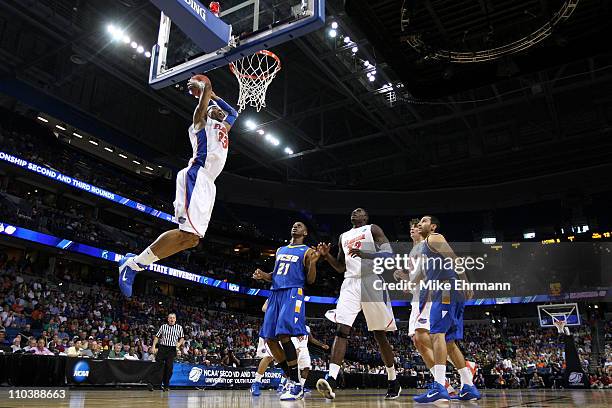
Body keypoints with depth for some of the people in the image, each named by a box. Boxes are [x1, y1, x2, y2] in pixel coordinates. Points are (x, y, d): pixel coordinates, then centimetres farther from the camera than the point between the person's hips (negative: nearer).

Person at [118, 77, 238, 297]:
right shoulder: (202, 120, 13)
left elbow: (233, 112, 50)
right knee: (188, 233, -21)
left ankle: (135, 261, 3)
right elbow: (207, 88, 4)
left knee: (192, 238, -1)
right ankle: (133, 263, -14)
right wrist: (200, 86, 25)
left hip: (208, 184, 9)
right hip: (196, 176, -9)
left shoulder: (222, 127, 34)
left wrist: (214, 96, 44)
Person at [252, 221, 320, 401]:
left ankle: (296, 385, -11)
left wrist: (313, 263, -18)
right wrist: (263, 276, 6)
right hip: (275, 293, 7)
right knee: (269, 338, 2)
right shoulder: (280, 250, 22)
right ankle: (292, 379, 13)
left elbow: (310, 280, 0)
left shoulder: (307, 251, 4)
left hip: (293, 293, -7)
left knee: (284, 335, -21)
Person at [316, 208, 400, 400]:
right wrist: (326, 255, 7)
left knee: (380, 335, 5)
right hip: (350, 284, 4)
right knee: (341, 330, -15)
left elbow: (388, 254, -6)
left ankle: (393, 381, 21)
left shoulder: (373, 229, 8)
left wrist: (364, 254, -22)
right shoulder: (343, 237, 23)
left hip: (371, 282, -4)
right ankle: (331, 380, -24)